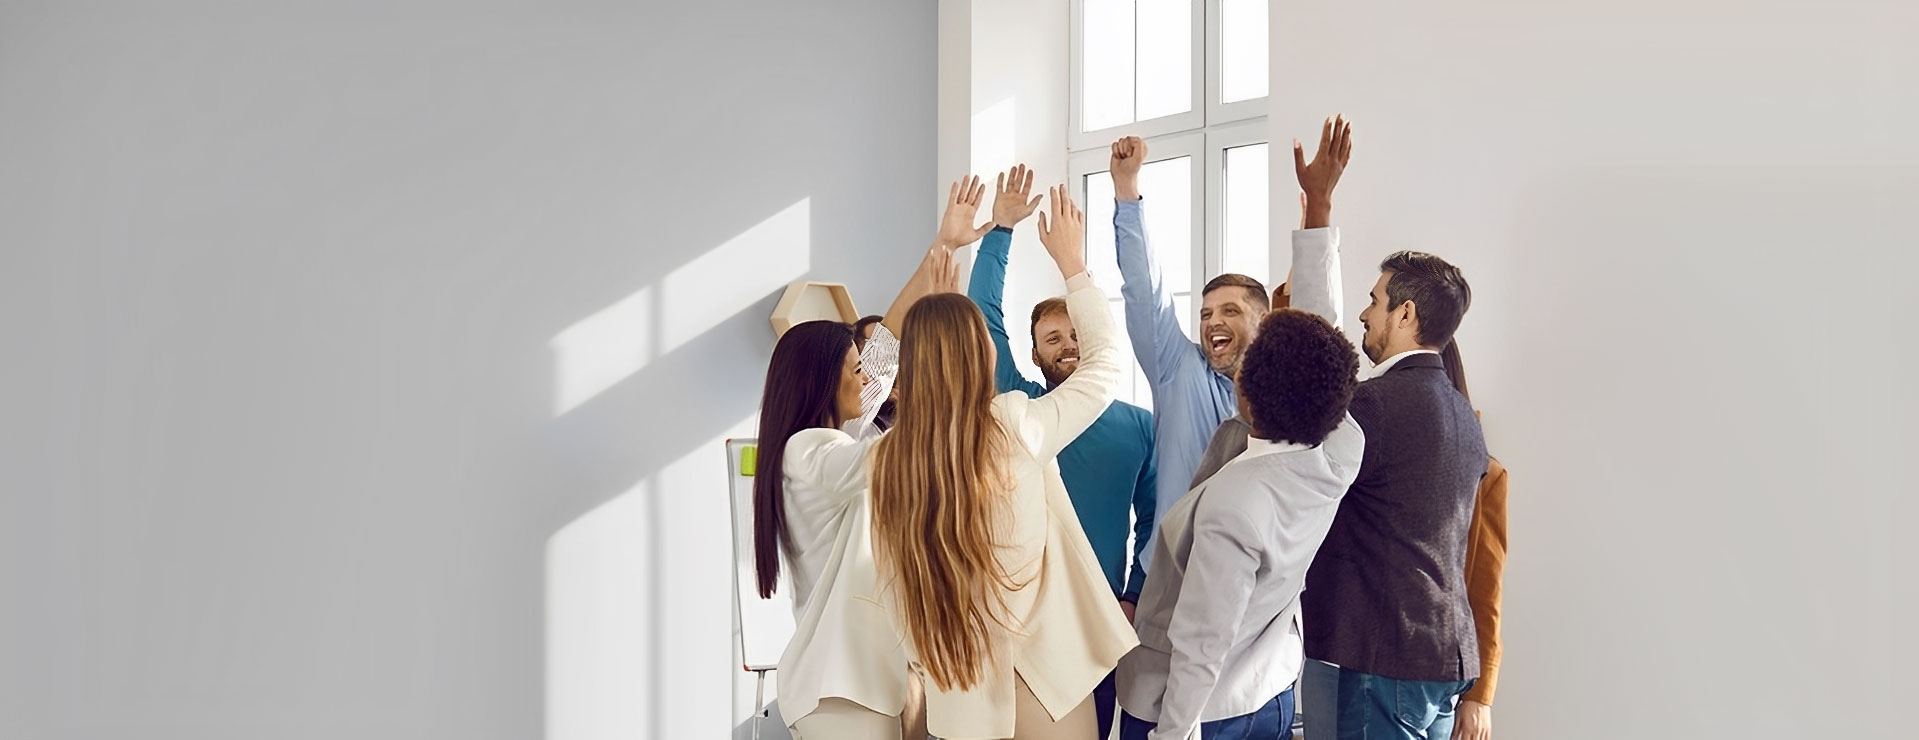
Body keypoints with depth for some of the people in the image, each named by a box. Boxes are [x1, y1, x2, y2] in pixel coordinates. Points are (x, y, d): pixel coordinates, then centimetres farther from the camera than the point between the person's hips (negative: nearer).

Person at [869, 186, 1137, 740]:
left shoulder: (887, 459, -5)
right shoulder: (1016, 427, -15)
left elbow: (892, 588, 3)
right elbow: (1105, 361, 0)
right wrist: (1071, 262, 9)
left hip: (955, 691, 4)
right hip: (1041, 673, -3)